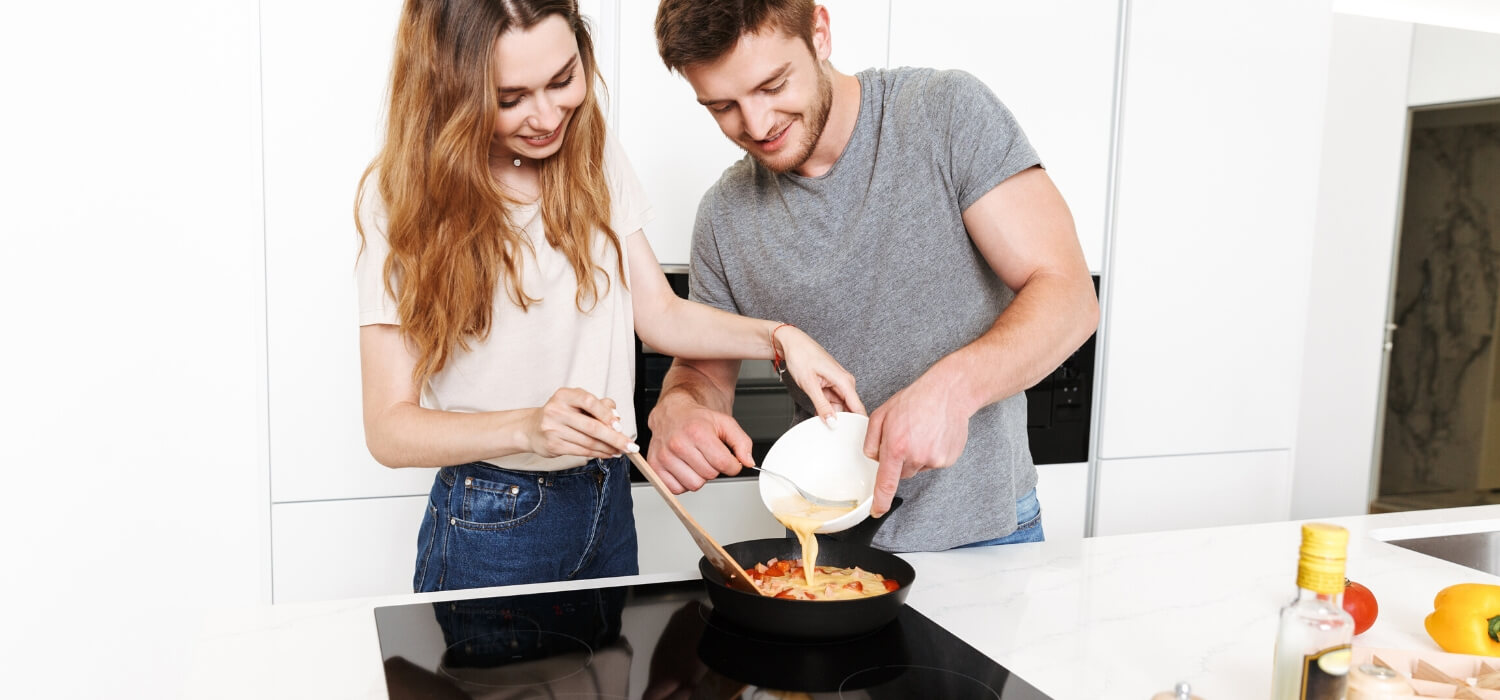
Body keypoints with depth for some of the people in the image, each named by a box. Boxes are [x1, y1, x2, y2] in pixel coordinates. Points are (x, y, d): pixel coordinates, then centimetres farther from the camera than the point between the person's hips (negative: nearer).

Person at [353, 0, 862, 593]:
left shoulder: (593, 156, 0)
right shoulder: (403, 199, -14)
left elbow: (660, 313, 3)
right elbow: (389, 428, -16)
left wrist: (779, 338, -14)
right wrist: (529, 427, -34)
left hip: (609, 507, 5)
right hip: (492, 523, -4)